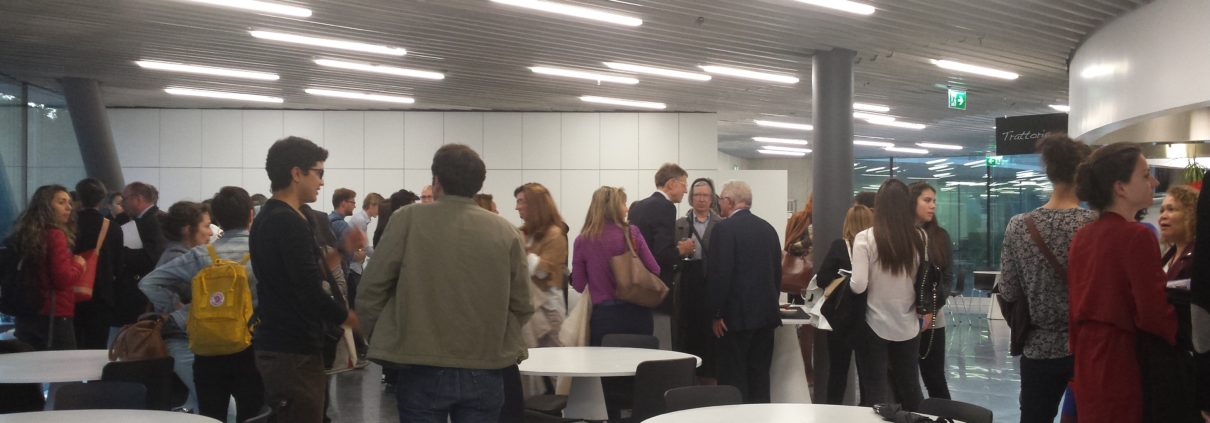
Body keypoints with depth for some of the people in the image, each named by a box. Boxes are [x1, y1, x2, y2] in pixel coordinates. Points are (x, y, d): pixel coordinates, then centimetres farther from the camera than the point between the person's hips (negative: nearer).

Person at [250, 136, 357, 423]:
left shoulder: (268, 217, 15)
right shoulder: (289, 222, -17)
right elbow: (309, 291, -21)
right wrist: (350, 318, -8)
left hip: (278, 343, 10)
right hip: (294, 350, -10)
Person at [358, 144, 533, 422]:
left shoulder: (408, 219, -5)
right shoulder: (505, 231, 0)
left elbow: (372, 289, -3)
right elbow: (521, 305, 2)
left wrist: (379, 337, 12)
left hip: (423, 368, -2)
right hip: (485, 369, 2)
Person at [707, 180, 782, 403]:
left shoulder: (724, 228, -10)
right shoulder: (768, 228, 11)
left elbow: (720, 274, -16)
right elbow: (777, 271, 13)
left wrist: (717, 313, -10)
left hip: (737, 313, -7)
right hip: (766, 312, 7)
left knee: (733, 379, -3)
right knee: (759, 376, 11)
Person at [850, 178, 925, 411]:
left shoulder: (865, 238, -14)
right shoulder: (917, 239, -5)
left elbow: (858, 285, -17)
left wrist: (848, 281, 3)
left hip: (875, 325, -3)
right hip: (907, 326, 3)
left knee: (876, 393, 7)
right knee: (910, 389, 17)